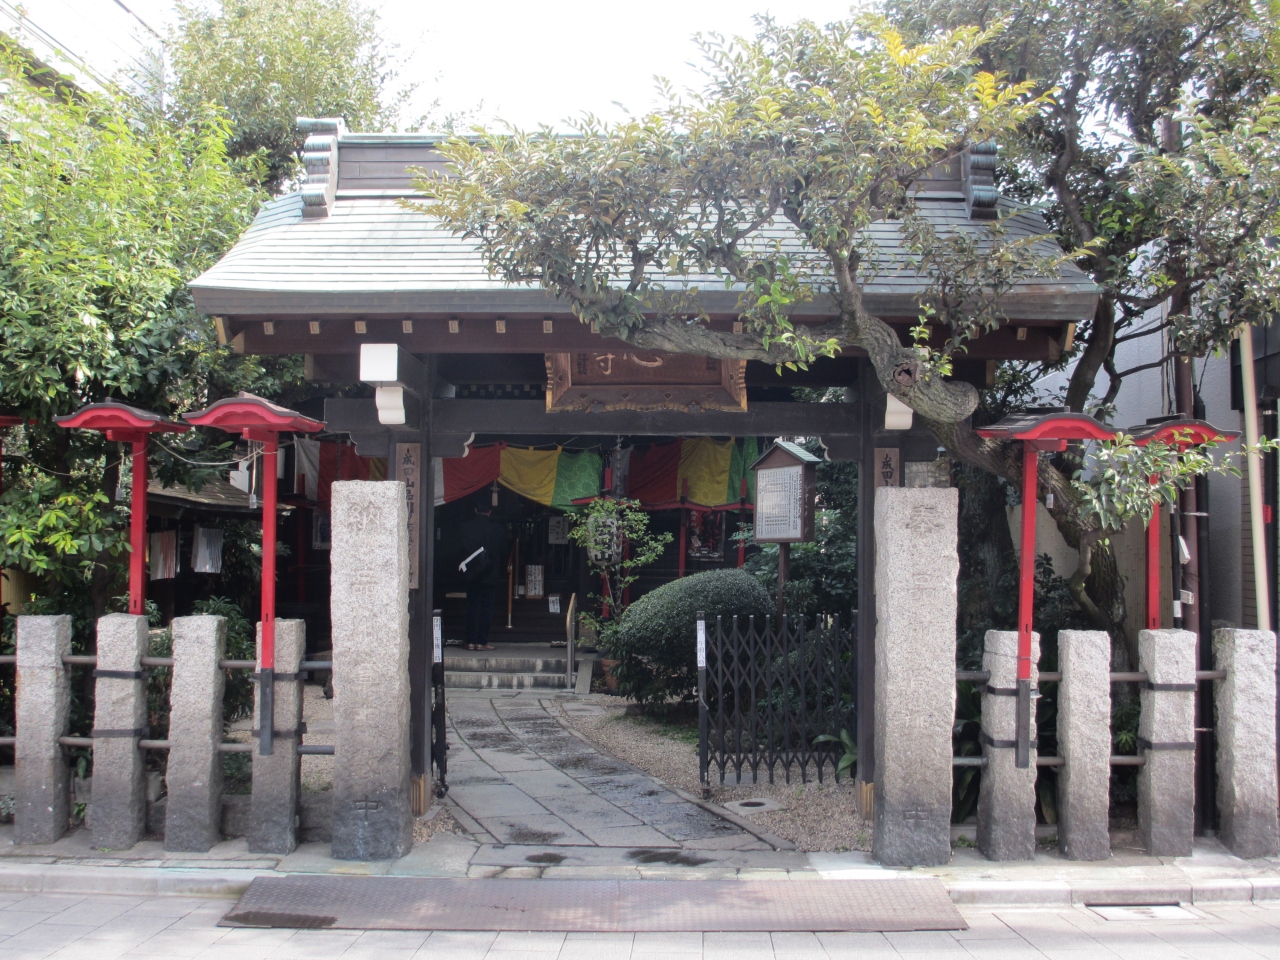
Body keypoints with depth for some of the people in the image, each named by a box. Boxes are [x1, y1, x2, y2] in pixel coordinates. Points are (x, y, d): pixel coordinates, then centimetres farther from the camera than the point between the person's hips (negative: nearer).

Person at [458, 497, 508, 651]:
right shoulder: (498, 529, -5)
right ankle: (482, 641, 1)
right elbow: (503, 553, 1)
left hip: (471, 574, 2)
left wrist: (464, 566, 10)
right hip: (490, 575, -2)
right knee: (486, 608, 2)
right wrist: (499, 571, 12)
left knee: (472, 607, 7)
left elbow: (460, 550, -1)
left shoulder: (466, 527, -2)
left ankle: (471, 641, 6)